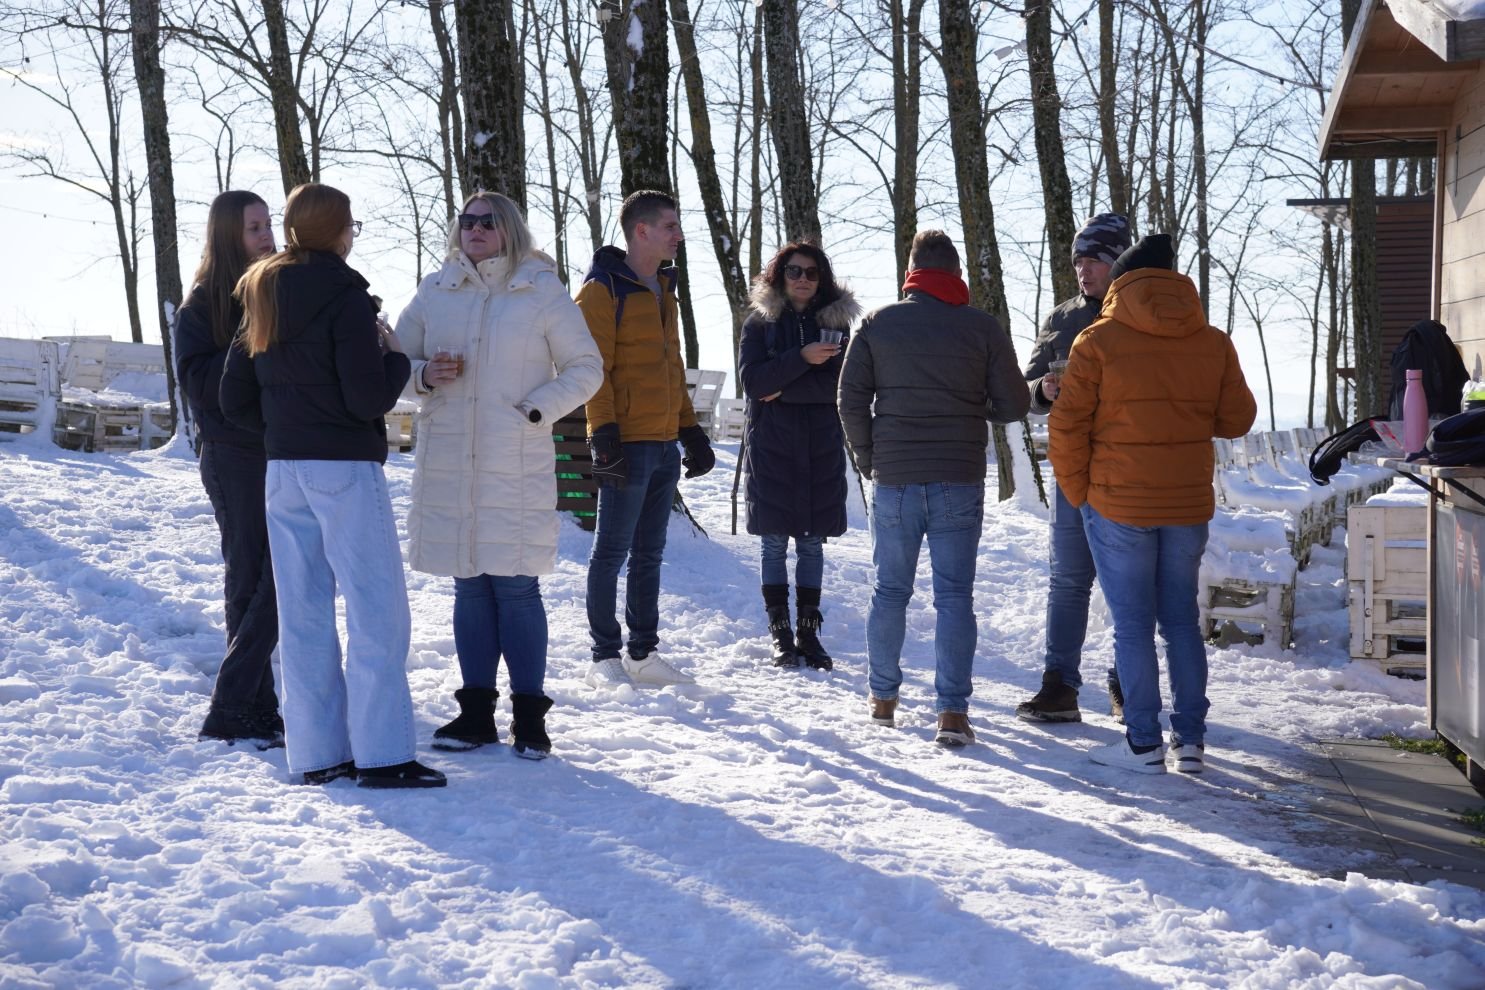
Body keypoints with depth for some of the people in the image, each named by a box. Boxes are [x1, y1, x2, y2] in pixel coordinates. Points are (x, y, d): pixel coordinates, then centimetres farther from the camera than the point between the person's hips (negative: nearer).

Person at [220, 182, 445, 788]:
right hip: (345, 468, -7)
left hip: (283, 470, 7)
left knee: (302, 613, 9)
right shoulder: (343, 294, -11)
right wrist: (397, 357, 0)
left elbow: (234, 401, 12)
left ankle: (315, 753, 12)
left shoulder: (261, 300, 11)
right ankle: (380, 754, -5)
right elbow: (368, 398, -16)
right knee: (377, 611, -3)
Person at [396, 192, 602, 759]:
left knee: (517, 587, -2)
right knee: (469, 586, 8)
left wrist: (539, 410, -9)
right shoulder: (435, 292, 9)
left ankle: (529, 716, 7)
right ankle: (476, 711, 17)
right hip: (448, 464, 3)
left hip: (516, 467, -3)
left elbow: (586, 368, 4)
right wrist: (424, 374, -7)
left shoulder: (542, 291, 2)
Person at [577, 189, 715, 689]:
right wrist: (605, 435, -20)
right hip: (628, 444, -8)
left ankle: (643, 654, 19)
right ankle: (606, 658, 4)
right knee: (612, 551, -2)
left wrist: (691, 430, 19)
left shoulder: (663, 288, 18)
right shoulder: (602, 290, -8)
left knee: (649, 553, 12)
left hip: (664, 444, 8)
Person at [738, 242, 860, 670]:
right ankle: (780, 634, 7)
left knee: (812, 542, 5)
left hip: (822, 447, 1)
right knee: (775, 543, 1)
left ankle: (809, 634, 10)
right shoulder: (761, 321, 3)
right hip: (772, 446, -1)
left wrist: (784, 390, -12)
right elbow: (752, 379, -10)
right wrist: (802, 359, -21)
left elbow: (844, 383, -6)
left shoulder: (837, 321, 6)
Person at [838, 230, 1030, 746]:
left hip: (893, 480, 1)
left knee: (889, 591, 14)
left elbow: (851, 399, 0)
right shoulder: (983, 327, -2)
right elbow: (1013, 405, 0)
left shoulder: (876, 324, 2)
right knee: (954, 596, 2)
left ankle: (883, 698, 23)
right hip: (959, 482, -1)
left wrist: (868, 460, 11)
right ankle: (952, 711, -3)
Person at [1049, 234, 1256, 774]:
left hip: (1118, 505, -4)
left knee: (1132, 624, 3)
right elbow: (1237, 418, 9)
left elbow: (1067, 427, -9)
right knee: (1181, 620, 14)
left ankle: (1144, 743, 6)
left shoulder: (1099, 341, -8)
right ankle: (1190, 739, 15)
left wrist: (1078, 494, 2)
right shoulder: (1214, 343, 3)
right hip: (1189, 504, 4)